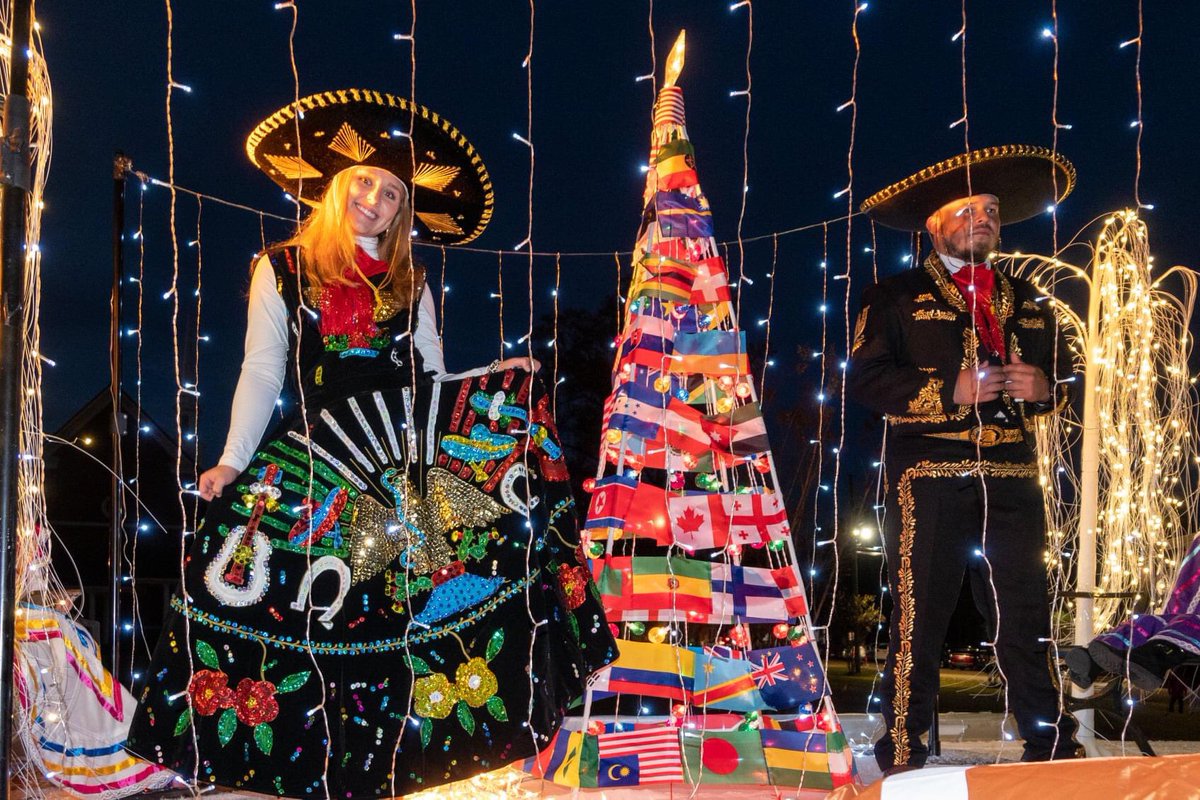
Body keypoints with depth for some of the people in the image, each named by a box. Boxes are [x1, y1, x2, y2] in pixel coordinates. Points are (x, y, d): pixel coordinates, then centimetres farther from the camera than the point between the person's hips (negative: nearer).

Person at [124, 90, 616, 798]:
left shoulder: (408, 283, 18)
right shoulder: (283, 268, 10)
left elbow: (433, 376, 15)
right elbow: (262, 374, 6)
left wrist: (509, 382, 2)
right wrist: (232, 461, -2)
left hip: (413, 425, 2)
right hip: (328, 447, -2)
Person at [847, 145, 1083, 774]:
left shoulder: (1025, 300, 21)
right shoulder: (897, 297, 5)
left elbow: (1062, 372, 24)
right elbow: (864, 378, -6)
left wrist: (1043, 386, 0)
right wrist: (950, 390, -13)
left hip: (1011, 480, 4)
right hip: (929, 480, -4)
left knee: (1025, 620, 6)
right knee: (917, 618, -3)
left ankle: (1051, 750, 17)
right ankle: (903, 759, 6)